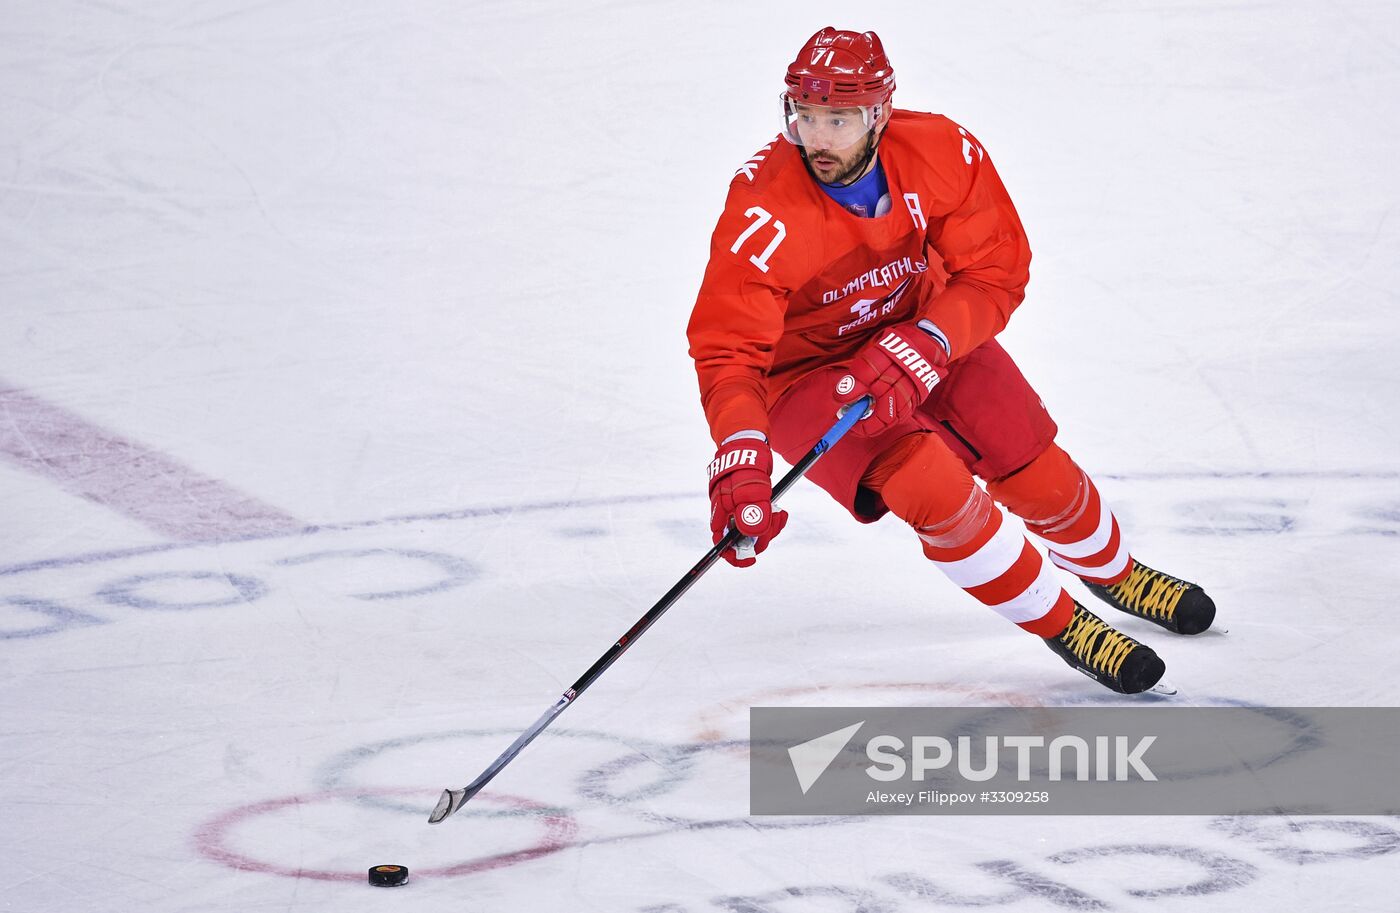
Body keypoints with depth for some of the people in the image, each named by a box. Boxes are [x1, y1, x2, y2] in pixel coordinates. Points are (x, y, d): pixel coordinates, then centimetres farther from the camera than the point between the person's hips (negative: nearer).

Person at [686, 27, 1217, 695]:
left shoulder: (942, 153, -24)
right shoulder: (764, 217, -34)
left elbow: (996, 274, -18)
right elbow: (725, 352, -33)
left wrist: (923, 346, -34)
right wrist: (741, 457, -49)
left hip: (923, 332, 4)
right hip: (802, 372, -3)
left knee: (1036, 472, 5)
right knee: (932, 484, -23)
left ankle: (1114, 572, 40)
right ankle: (1060, 624, -1)